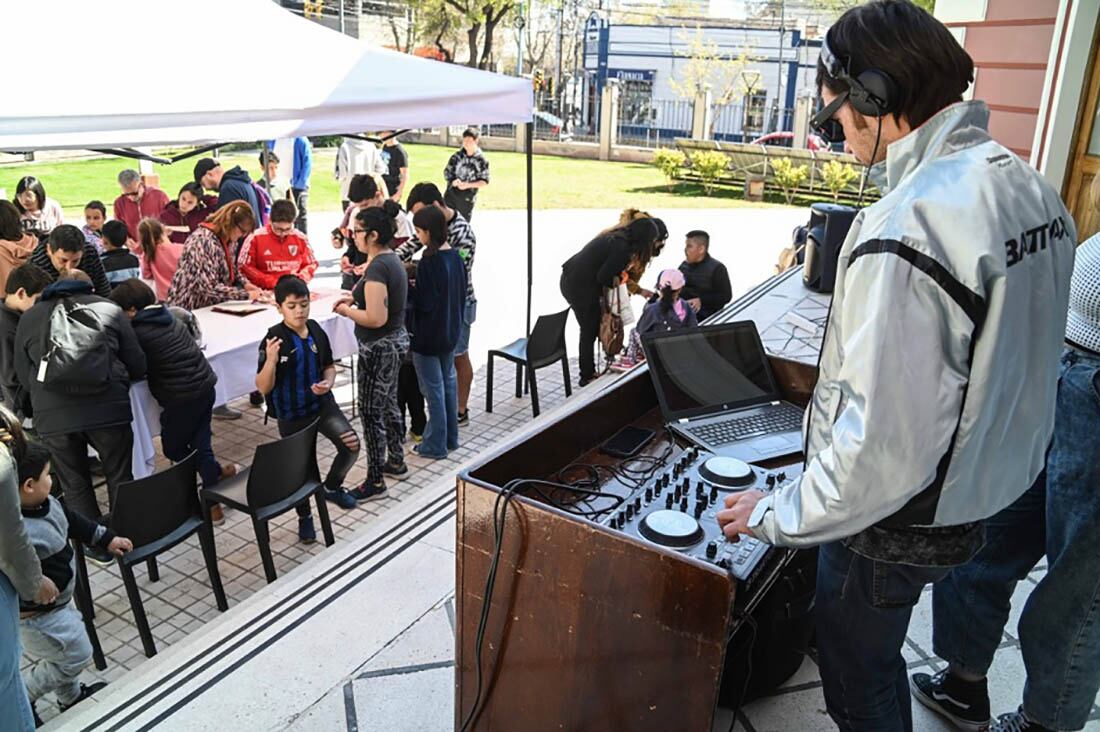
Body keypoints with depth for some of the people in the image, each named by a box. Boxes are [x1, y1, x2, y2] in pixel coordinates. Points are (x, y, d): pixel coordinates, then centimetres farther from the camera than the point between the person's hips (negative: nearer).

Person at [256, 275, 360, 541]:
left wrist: (328, 383, -11)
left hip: (322, 403, 3)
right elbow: (263, 388, -18)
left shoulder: (316, 331, -4)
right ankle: (305, 517, 35)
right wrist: (271, 360, -34)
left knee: (351, 445, -11)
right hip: (291, 414, -3)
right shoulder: (274, 339, -18)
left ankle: (332, 487, 19)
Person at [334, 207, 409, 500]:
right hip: (396, 340, 10)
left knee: (371, 412, 0)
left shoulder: (377, 267, -24)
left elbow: (376, 318, -27)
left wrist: (346, 310, -11)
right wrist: (356, 298, 8)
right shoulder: (392, 259, 6)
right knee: (388, 404, 22)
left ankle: (374, 480, 10)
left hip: (379, 347, -10)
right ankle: (396, 460, 37)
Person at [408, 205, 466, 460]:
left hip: (429, 336, -8)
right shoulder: (455, 256, 3)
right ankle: (451, 438, 29)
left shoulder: (429, 262, -22)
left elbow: (424, 302, -21)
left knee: (433, 389, 2)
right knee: (448, 382, 18)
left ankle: (435, 445, 12)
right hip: (450, 331, 8)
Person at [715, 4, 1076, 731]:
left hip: (898, 519, -9)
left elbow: (880, 444, -31)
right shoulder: (1029, 187, -1)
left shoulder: (908, 227, -31)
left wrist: (775, 514, -17)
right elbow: (1010, 363, 9)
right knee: (877, 651, 30)